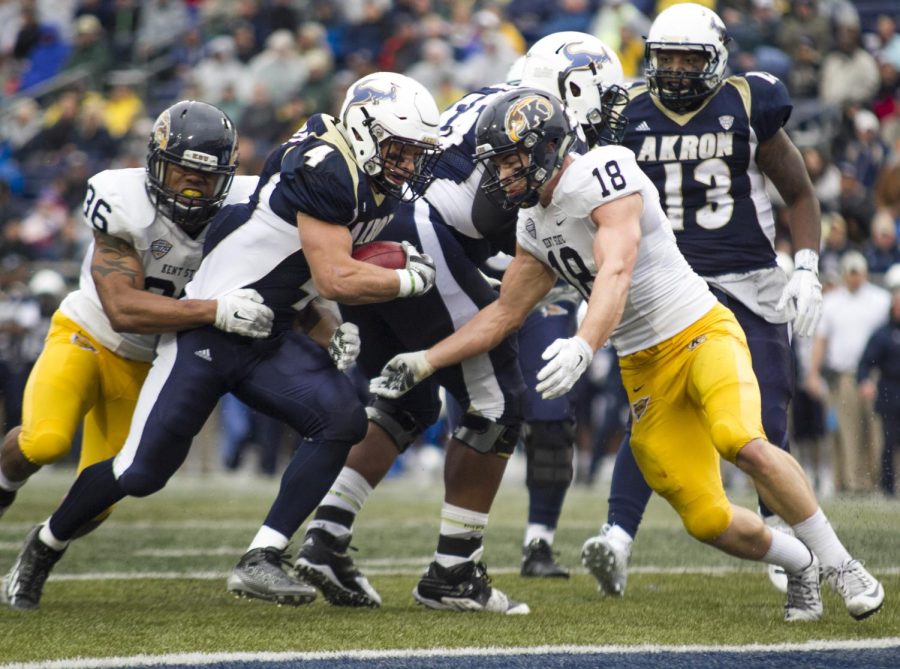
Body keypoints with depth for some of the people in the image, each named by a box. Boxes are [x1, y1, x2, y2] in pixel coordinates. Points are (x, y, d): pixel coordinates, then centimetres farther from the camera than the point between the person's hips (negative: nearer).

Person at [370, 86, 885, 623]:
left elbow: (615, 275, -30)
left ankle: (839, 562, -16)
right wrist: (423, 363, 8)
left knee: (744, 444, -33)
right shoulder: (535, 226, 8)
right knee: (706, 522, -3)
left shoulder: (606, 174, -17)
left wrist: (583, 348, -46)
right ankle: (797, 563, 24)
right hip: (645, 371, 7)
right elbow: (504, 313, 16)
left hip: (700, 332, -7)